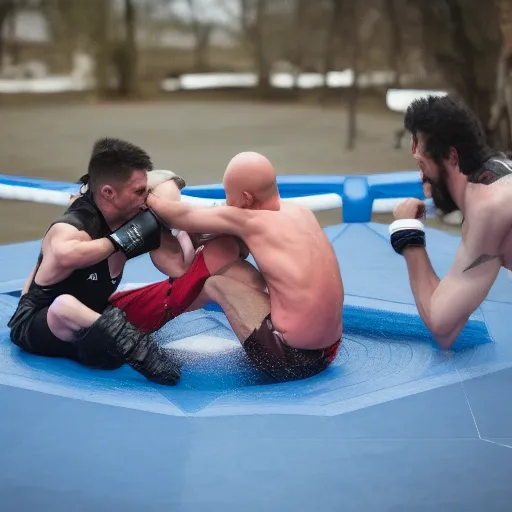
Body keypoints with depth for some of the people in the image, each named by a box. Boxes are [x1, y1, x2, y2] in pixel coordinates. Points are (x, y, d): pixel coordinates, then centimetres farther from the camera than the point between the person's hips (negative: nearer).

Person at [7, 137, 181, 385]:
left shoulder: (123, 220, -7)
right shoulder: (70, 229, -29)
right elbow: (66, 255, -55)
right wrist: (119, 241, -48)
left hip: (88, 324, 8)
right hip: (35, 327, -8)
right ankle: (147, 356, -50)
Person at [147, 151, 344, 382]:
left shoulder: (252, 222, -12)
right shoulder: (300, 212, 8)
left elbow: (185, 217, 2)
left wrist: (148, 199, 18)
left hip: (290, 360, -8)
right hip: (329, 351, 8)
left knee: (212, 280, 5)